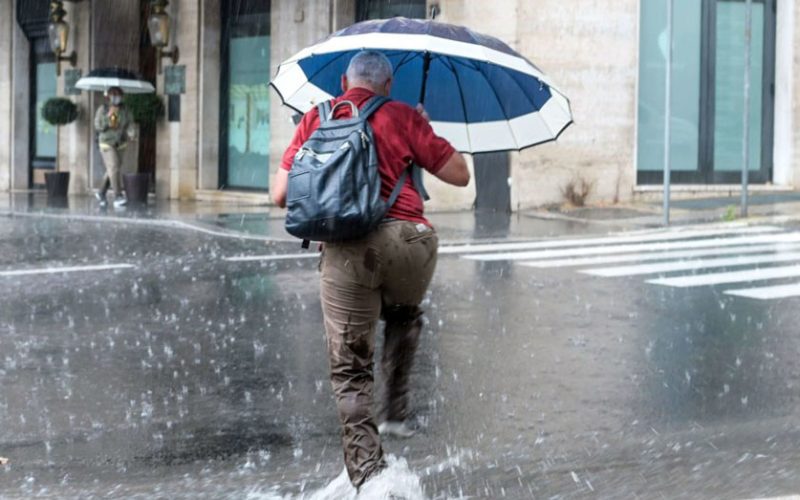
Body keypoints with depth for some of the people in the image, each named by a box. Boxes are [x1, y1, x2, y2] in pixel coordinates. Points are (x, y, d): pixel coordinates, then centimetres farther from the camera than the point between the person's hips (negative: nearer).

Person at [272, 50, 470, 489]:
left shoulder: (315, 119, 14)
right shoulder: (403, 117, 10)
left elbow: (281, 195, 10)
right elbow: (460, 175, 10)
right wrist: (424, 131, 25)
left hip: (345, 251, 0)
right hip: (408, 239, 0)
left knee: (350, 369, 6)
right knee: (404, 317, 33)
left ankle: (366, 472, -4)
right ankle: (395, 411, 26)